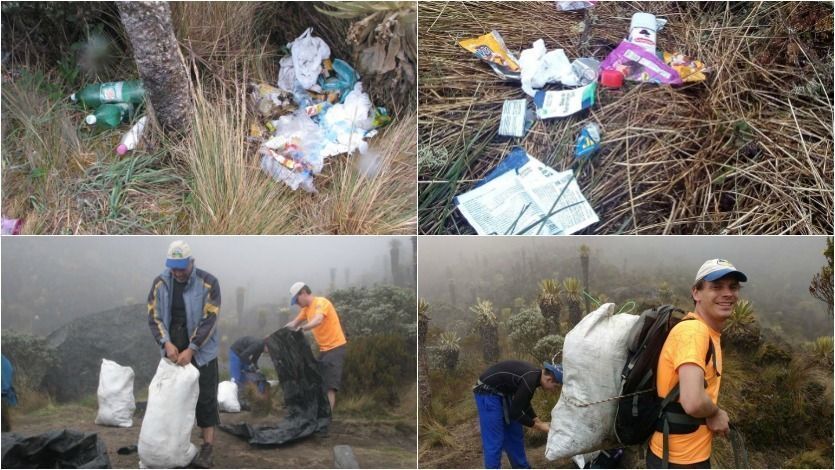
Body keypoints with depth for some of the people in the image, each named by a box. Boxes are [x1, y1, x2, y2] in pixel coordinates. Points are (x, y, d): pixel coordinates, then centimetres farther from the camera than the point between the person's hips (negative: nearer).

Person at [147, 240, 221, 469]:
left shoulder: (208, 283, -13)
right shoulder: (160, 283, -2)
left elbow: (209, 320, -16)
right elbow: (154, 317, -3)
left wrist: (191, 350, -21)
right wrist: (166, 343, -18)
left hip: (201, 350, -4)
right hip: (172, 350, 4)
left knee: (205, 397, -1)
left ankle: (207, 447, 5)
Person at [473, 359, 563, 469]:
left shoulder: (534, 375, 1)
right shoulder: (530, 380, -28)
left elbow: (524, 403, 17)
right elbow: (515, 412, -22)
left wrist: (539, 422, 8)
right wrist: (538, 426, -11)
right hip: (488, 393, -10)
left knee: (515, 434, 16)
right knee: (494, 440, -10)